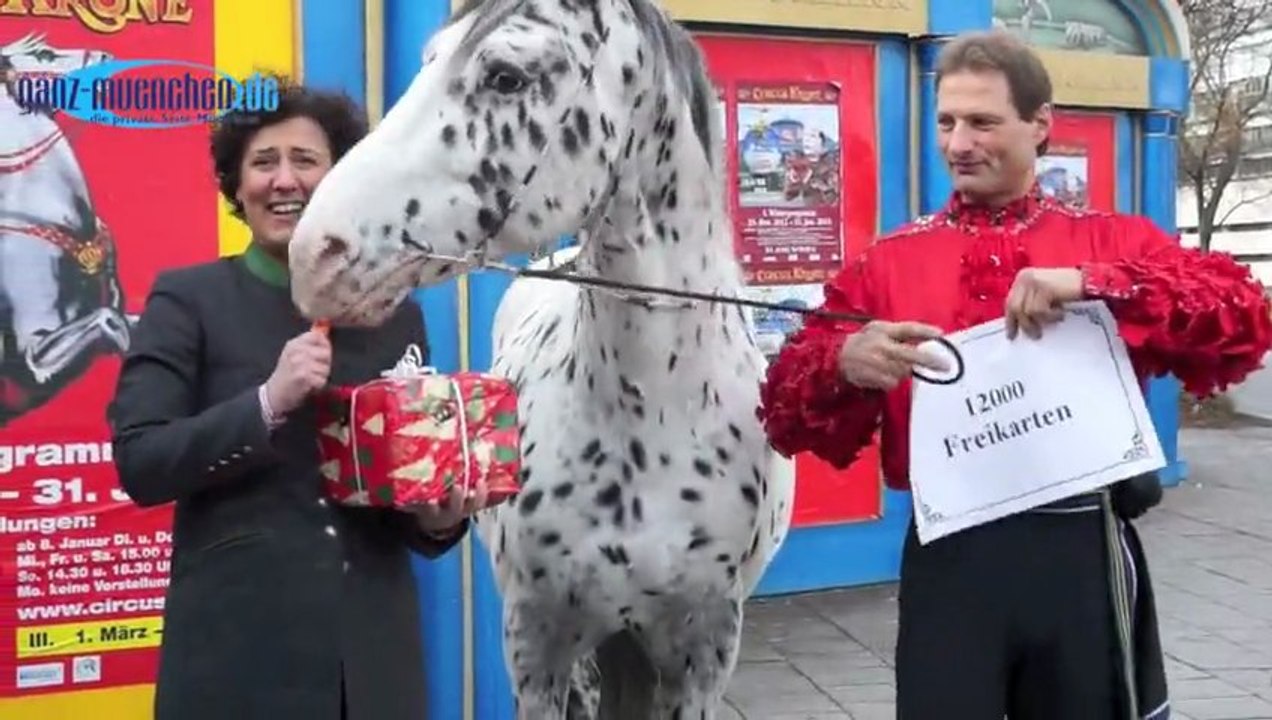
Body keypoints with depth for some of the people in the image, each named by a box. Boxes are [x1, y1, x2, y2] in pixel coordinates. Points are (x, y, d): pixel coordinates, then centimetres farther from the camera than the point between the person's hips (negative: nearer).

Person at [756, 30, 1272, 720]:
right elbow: (788, 418, 2)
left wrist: (1094, 283, -22)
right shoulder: (885, 264, 5)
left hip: (1085, 549, 1)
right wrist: (844, 364, -20)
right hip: (950, 558, 0)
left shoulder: (1114, 241, 5)